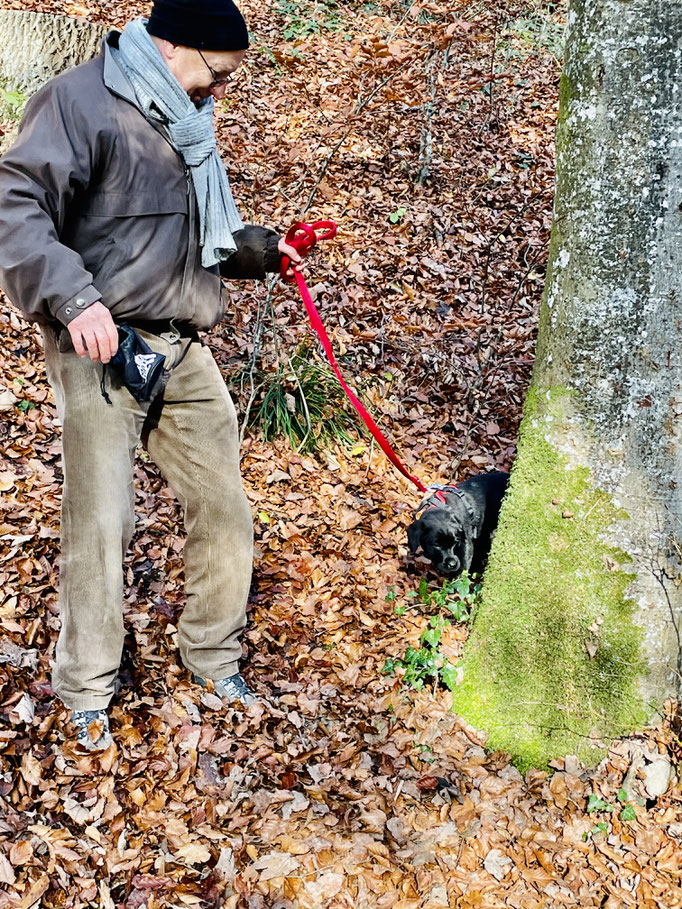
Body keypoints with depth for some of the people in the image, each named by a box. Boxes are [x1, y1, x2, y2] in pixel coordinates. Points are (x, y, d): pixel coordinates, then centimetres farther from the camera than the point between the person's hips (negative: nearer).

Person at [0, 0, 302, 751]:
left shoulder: (187, 120, 17)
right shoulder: (82, 101, -9)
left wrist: (263, 249, 17)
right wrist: (73, 297, -31)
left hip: (184, 352, 8)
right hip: (104, 351, -8)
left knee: (224, 511, 11)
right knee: (100, 523, -3)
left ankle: (212, 657, 30)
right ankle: (86, 691, 16)